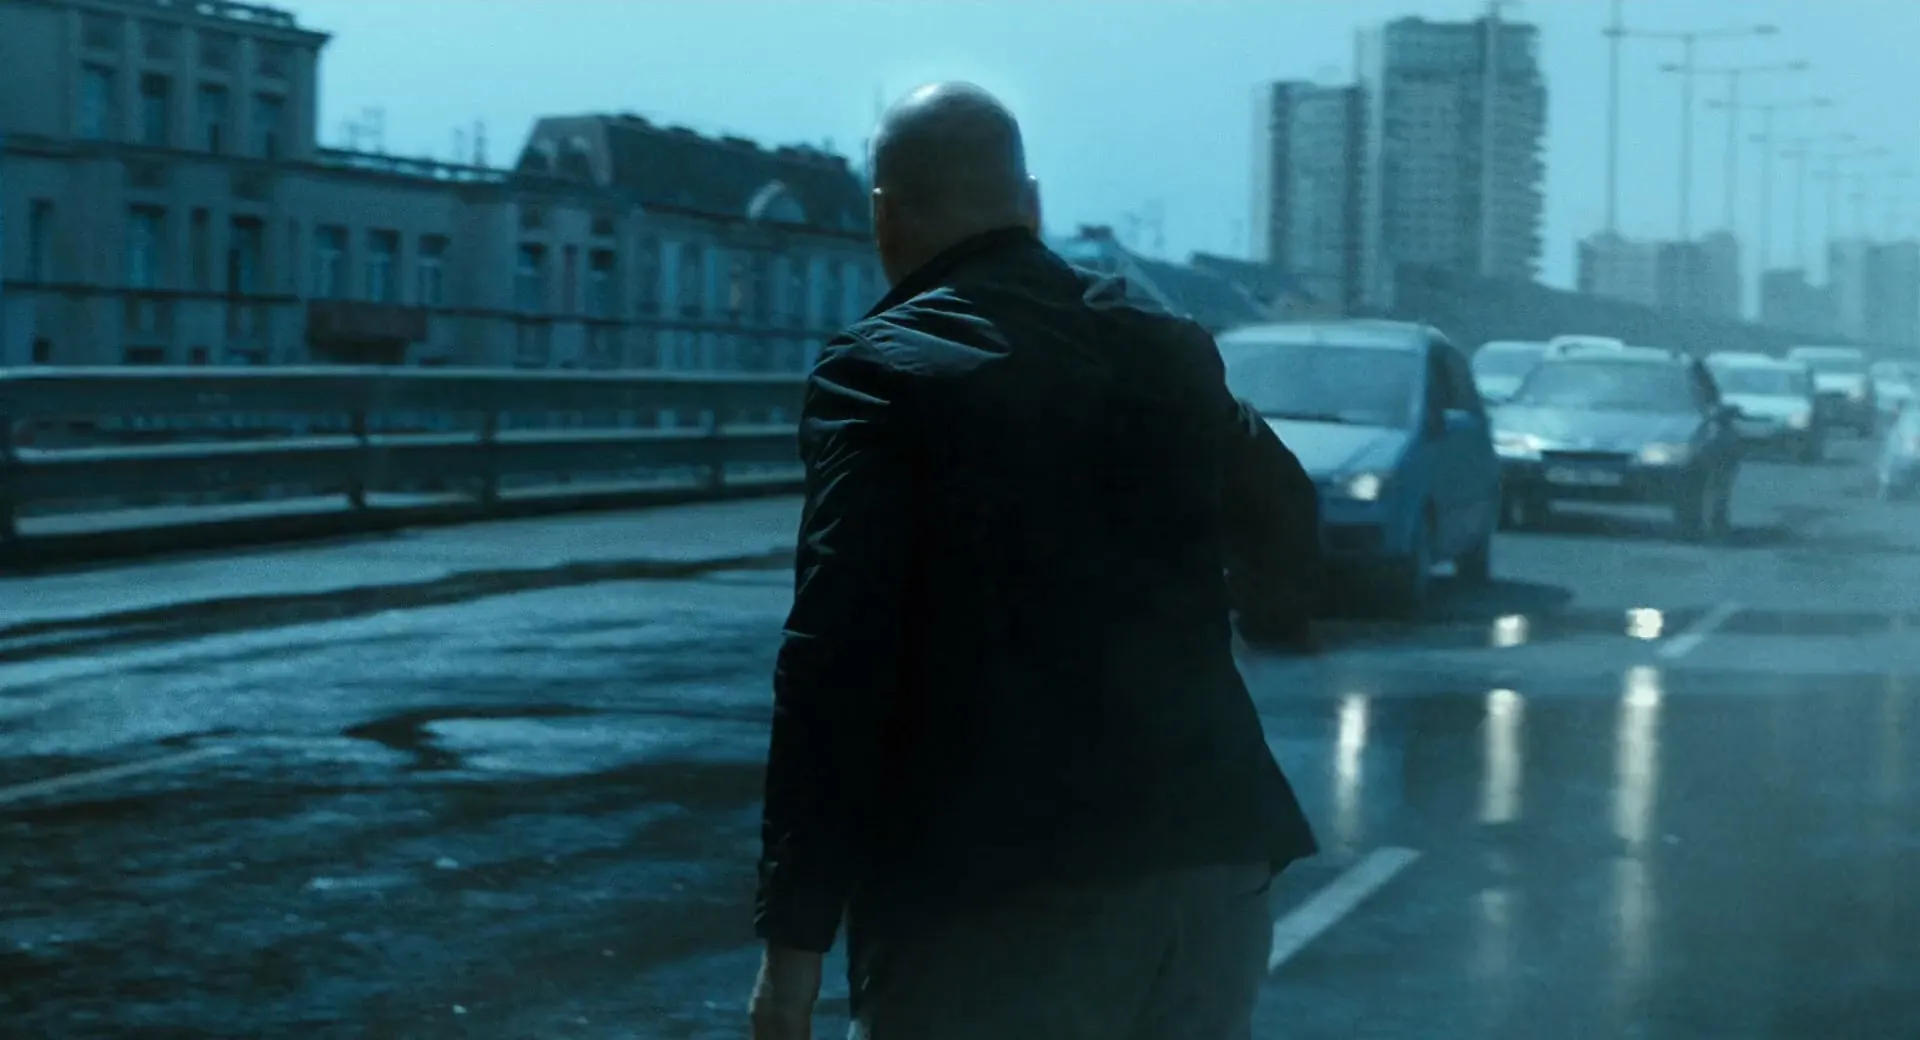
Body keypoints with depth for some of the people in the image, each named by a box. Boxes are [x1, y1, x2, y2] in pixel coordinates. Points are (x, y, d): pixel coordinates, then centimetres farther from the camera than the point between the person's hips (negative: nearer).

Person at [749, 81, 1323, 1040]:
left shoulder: (879, 373, -7)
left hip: (991, 901, -6)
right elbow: (1287, 529, 29)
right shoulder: (1168, 351, 11)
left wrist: (795, 937, -12)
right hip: (1211, 873, 6)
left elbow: (834, 664, -15)